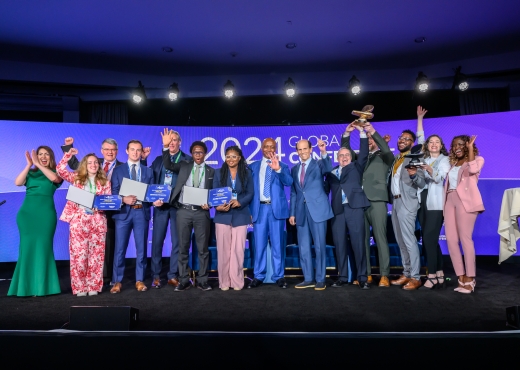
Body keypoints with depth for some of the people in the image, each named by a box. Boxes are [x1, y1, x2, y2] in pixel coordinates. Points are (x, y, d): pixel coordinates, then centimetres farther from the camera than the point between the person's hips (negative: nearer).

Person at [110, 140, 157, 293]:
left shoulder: (148, 171, 13)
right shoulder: (118, 170, 8)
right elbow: (114, 192, 2)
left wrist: (155, 201, -11)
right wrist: (123, 199, -17)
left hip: (141, 212, 1)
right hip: (124, 212, -1)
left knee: (141, 248, 6)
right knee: (120, 248, 2)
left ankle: (140, 280, 17)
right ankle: (117, 281, 13)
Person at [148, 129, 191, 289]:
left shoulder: (187, 160, 2)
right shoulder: (158, 159, 14)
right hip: (160, 204, 3)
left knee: (177, 241, 4)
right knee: (157, 240, 5)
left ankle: (173, 276, 14)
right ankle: (156, 275, 16)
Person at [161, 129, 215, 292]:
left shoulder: (211, 171, 8)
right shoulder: (184, 165, 9)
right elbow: (168, 165, -6)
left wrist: (208, 204, -11)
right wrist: (166, 146, -18)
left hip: (201, 212, 0)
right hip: (183, 211, 1)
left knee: (203, 248, 5)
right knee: (183, 248, 7)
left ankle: (202, 281, 16)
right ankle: (184, 281, 17)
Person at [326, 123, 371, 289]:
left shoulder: (356, 167, 15)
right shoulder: (331, 172, 18)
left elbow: (364, 153, 2)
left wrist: (362, 132, -3)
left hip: (354, 208, -2)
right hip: (337, 210, 2)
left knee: (358, 243, -4)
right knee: (339, 244, 3)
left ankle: (362, 278, 2)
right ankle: (343, 277, 12)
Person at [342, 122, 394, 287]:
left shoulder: (384, 157, 11)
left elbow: (386, 149, -9)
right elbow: (346, 149, 15)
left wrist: (373, 131, -15)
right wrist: (347, 133, 1)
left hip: (376, 200, -4)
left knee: (380, 237, -5)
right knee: (363, 239, 4)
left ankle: (384, 275, -1)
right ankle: (366, 274, 9)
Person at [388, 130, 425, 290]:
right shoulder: (395, 160, 17)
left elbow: (422, 183, -13)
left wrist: (414, 175, -31)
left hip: (407, 204, -8)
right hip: (395, 203, 8)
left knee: (409, 241, -9)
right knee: (401, 242, 11)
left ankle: (415, 277, -3)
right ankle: (406, 274, 19)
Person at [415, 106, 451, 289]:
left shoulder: (444, 160, 3)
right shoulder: (424, 157, 15)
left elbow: (439, 178, -12)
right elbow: (420, 138, 14)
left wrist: (429, 169, -32)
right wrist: (420, 118, 16)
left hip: (435, 204, -5)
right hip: (422, 202, 5)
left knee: (429, 239, -12)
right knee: (430, 240, 6)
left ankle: (432, 276, -6)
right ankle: (439, 275, 13)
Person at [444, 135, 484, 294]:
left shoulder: (477, 159, 7)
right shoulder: (453, 163, 24)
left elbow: (473, 169, -16)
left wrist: (470, 148, -9)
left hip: (465, 200, -6)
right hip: (450, 200, 6)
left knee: (465, 238, -10)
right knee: (451, 239, -2)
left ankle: (470, 279, -3)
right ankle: (461, 278, 3)